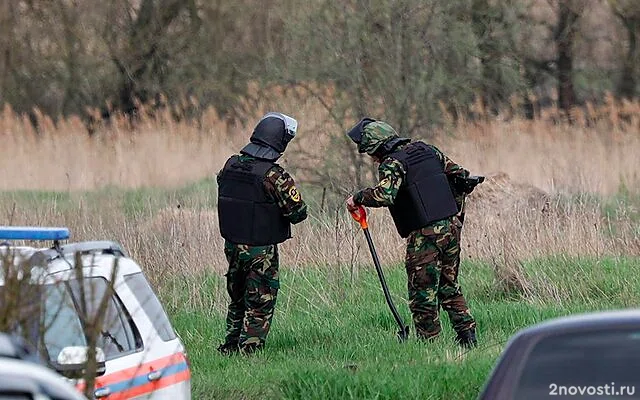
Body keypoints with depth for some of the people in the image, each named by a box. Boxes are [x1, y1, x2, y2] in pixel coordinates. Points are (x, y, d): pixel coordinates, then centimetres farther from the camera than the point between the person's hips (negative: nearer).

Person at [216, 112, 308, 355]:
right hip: (261, 251, -6)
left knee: (237, 298, 21)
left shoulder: (230, 166, -1)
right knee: (259, 305, 3)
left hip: (232, 245, 6)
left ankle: (230, 348, 29)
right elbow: (298, 213, -17)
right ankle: (248, 351, 1)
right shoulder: (274, 176, -20)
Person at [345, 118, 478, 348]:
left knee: (422, 294, 2)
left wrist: (358, 198, -12)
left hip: (425, 235, -7)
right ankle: (468, 336, 15)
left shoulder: (392, 163, -10)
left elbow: (385, 194, -29)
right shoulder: (426, 150, 13)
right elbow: (459, 175, 17)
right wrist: (455, 216, 22)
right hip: (451, 226, 7)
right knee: (449, 287, 20)